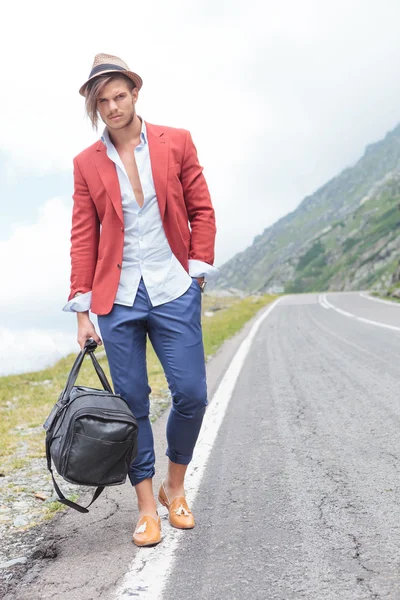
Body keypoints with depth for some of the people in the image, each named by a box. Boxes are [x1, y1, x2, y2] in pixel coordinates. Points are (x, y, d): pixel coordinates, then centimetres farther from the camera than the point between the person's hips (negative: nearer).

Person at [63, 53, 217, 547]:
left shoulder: (176, 143, 5)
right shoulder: (87, 163, 7)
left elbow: (201, 211, 8)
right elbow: (83, 237, 5)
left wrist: (198, 271, 0)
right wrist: (83, 309, 1)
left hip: (174, 291, 0)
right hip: (118, 297, 1)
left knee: (191, 395, -3)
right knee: (132, 403, 3)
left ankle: (175, 487, 22)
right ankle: (146, 508, 16)